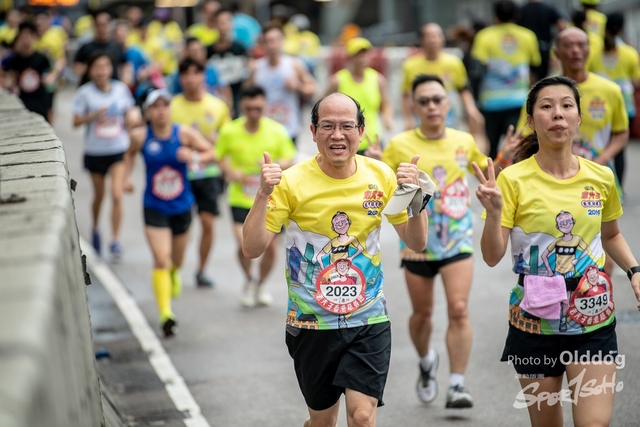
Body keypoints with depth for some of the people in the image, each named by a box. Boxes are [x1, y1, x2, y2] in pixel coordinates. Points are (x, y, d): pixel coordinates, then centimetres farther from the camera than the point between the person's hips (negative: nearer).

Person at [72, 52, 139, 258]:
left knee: (116, 195, -13)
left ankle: (115, 239, -6)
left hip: (119, 150, 0)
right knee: (99, 195, 14)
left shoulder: (121, 89, -2)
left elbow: (130, 112, 12)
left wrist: (132, 117, -11)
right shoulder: (85, 92, -7)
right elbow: (76, 121, -7)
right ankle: (95, 229, 42)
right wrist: (94, 115, -22)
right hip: (95, 151, 0)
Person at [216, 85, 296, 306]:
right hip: (241, 198, -1)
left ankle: (260, 284, 31)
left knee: (271, 246, 2)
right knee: (245, 244, -15)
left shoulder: (277, 131, -6)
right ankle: (248, 280, 17)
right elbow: (220, 155, 8)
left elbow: (289, 160, 0)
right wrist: (230, 171, -11)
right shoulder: (230, 131, -7)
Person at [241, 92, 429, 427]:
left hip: (368, 321, 1)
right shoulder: (291, 182, -11)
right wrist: (263, 195, -26)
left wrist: (415, 198, -15)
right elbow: (251, 249, -14)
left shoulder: (381, 176, -3)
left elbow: (416, 243, 3)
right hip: (311, 324, -1)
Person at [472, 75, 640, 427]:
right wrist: (493, 212, -28)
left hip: (593, 320, 2)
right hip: (534, 320, -1)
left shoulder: (601, 178, 0)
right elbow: (492, 257, -12)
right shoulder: (513, 180, -9)